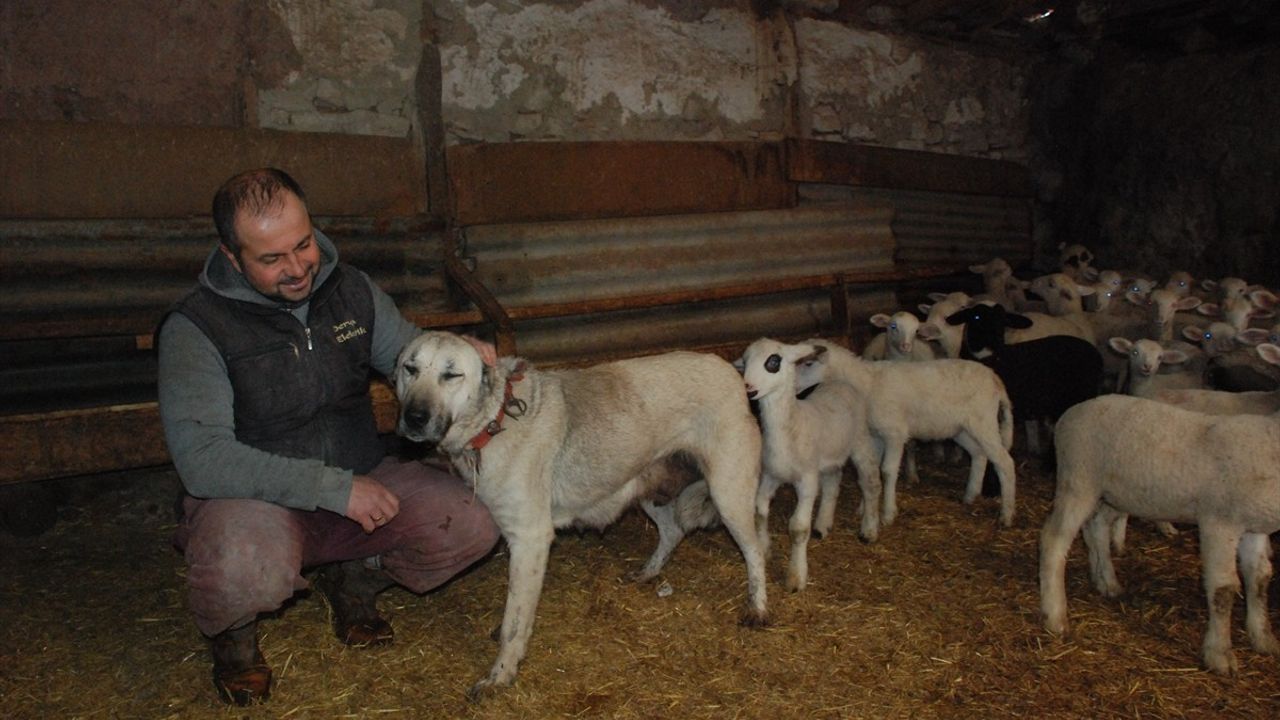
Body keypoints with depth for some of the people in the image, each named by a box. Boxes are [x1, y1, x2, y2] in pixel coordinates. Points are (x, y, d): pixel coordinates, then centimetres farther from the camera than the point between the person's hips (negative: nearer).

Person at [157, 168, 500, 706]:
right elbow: (201, 458, -24)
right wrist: (334, 489, -28)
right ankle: (230, 628, 2)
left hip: (361, 481, 5)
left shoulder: (352, 290, 0)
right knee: (246, 572, -39)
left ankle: (354, 575, 14)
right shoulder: (195, 328, -15)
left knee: (472, 526, -17)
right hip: (254, 499, -4)